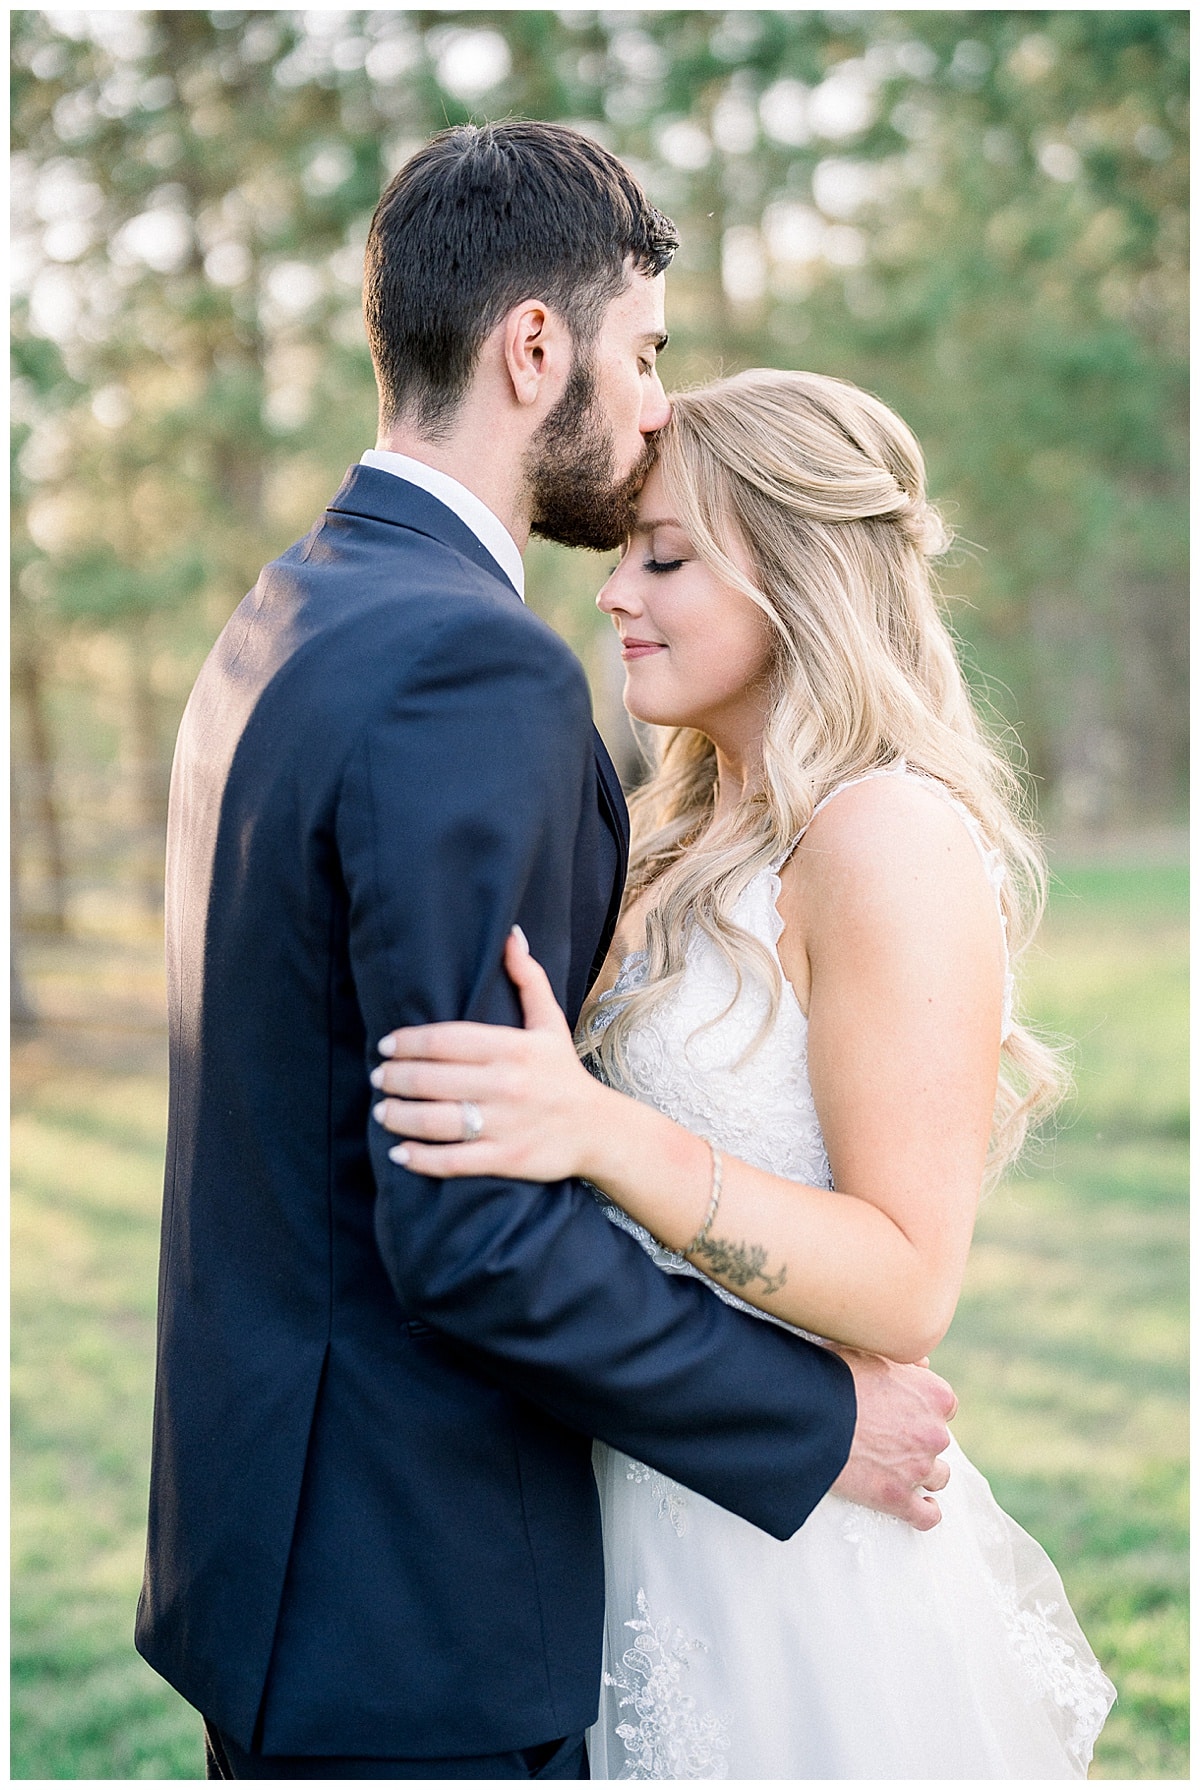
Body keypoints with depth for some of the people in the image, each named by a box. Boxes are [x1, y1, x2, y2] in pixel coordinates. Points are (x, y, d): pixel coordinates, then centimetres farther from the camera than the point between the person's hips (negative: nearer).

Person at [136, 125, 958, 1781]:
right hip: (408, 1595, -10)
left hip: (273, 1523, 10)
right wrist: (816, 1418, -14)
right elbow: (471, 1230, -26)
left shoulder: (283, 625, 9)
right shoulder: (470, 669, -22)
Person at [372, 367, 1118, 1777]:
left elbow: (908, 1288, -23)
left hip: (793, 1568, -8)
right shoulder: (695, 835, 7)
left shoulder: (896, 838, -19)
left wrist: (600, 1133, -33)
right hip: (648, 1511, 8)